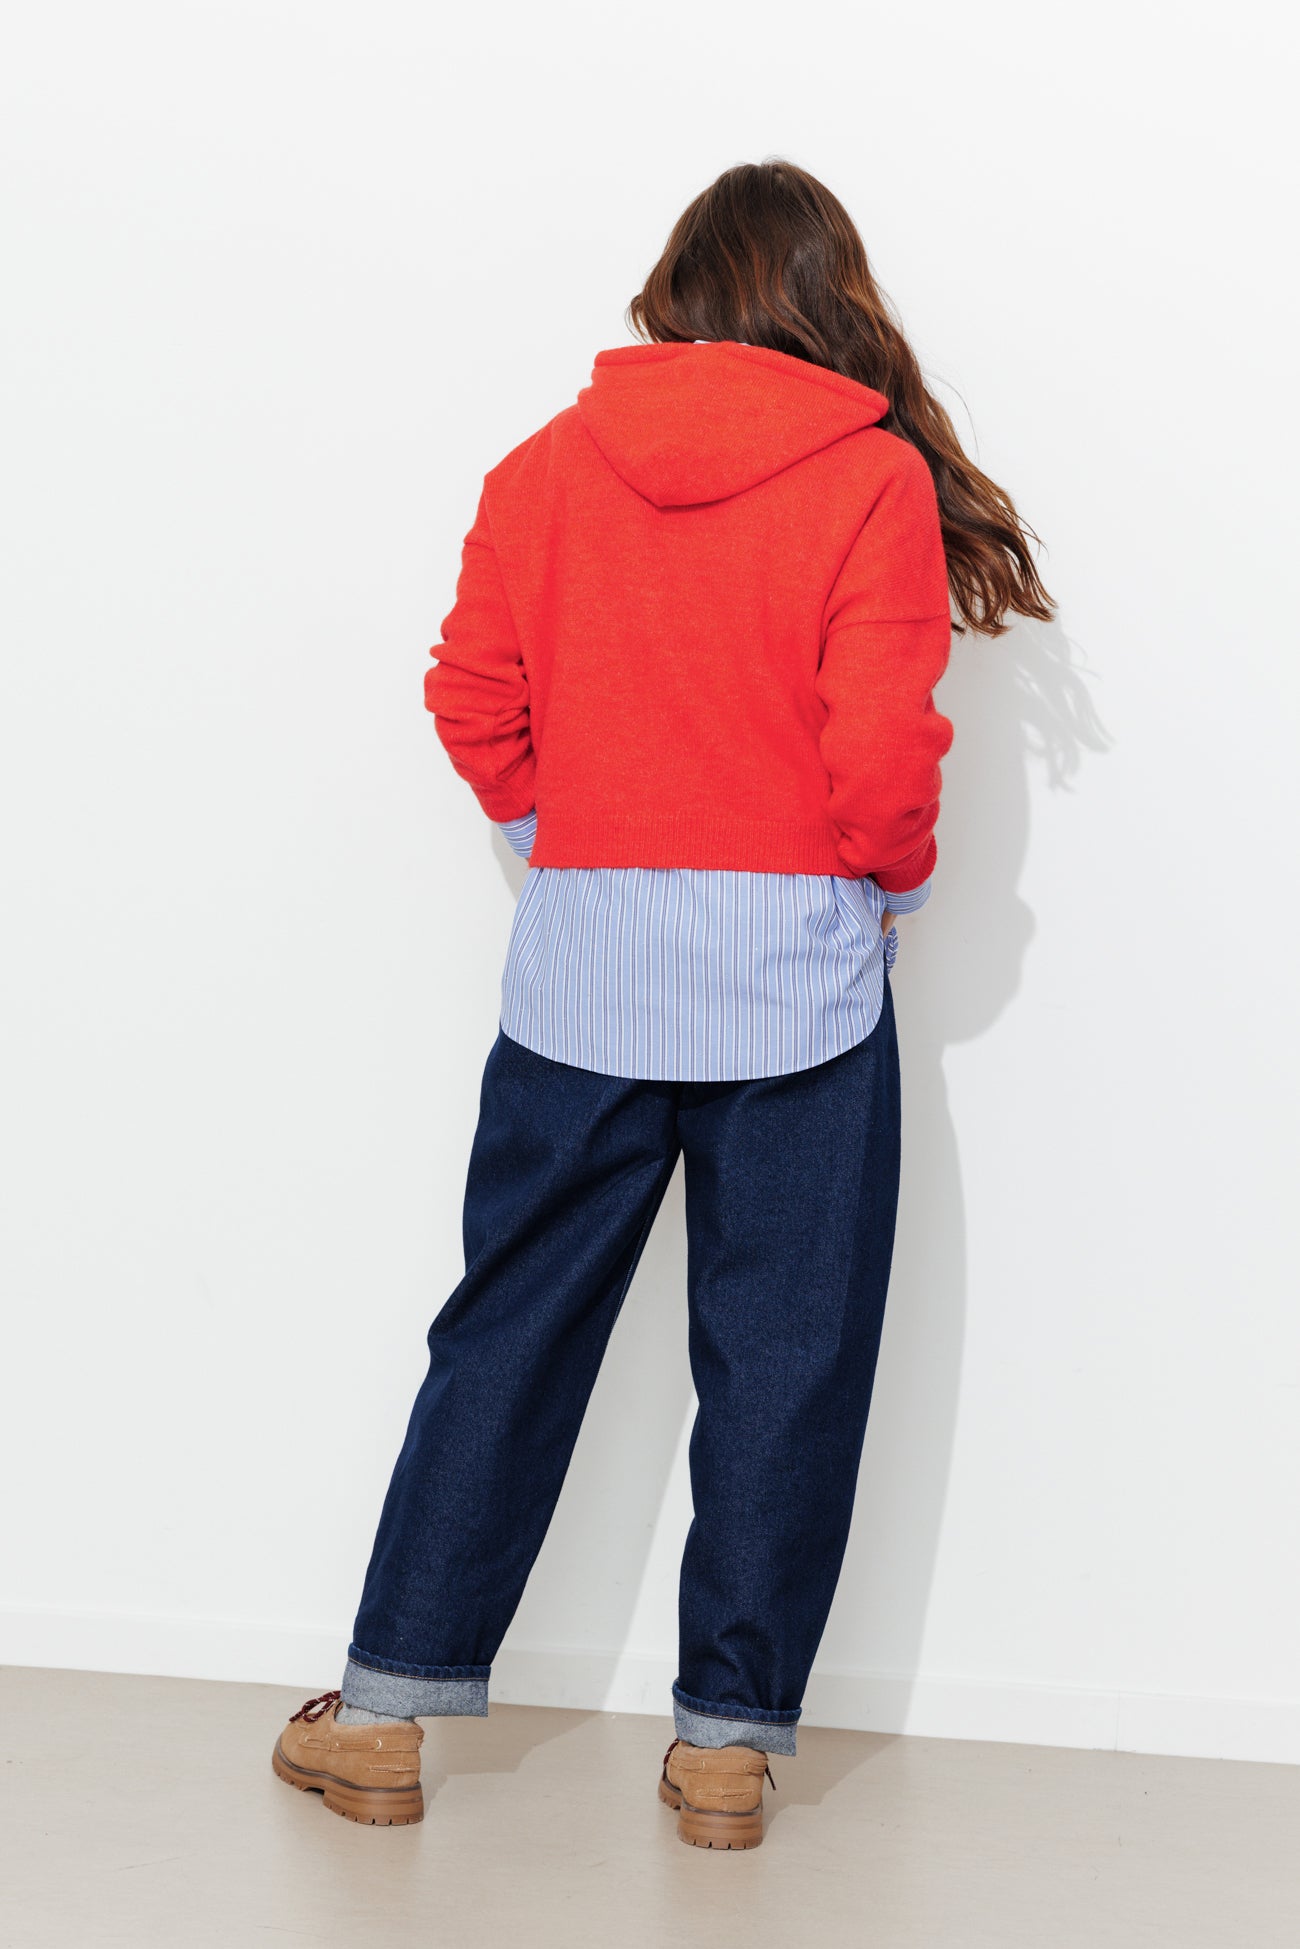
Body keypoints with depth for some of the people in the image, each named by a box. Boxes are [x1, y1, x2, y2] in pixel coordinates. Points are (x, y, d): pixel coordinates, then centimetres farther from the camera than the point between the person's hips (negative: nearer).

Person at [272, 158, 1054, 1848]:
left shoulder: (551, 461, 3)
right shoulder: (876, 481, -6)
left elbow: (472, 698, 4)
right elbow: (884, 754, -12)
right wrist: (895, 883, 6)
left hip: (583, 960, 3)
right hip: (798, 968, -3)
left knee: (510, 1332, 11)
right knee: (781, 1359, 8)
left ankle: (388, 1709, 16)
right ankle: (726, 1740, 14)